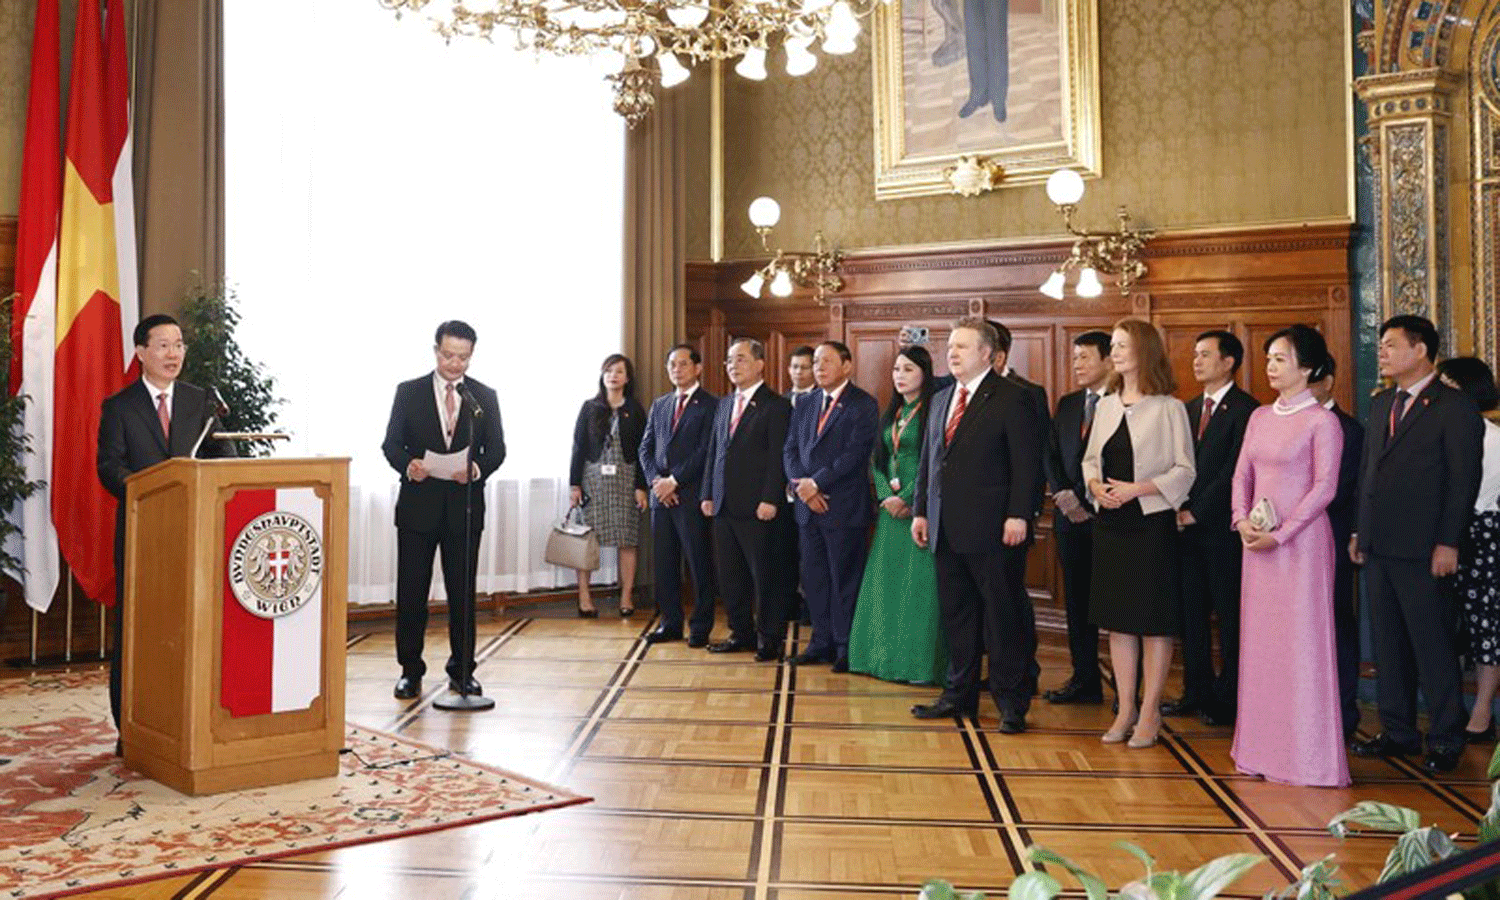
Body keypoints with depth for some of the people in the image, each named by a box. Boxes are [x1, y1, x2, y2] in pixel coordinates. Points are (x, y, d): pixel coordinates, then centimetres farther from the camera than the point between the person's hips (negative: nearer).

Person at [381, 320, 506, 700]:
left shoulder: (485, 397, 6)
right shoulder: (409, 392, 4)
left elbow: (497, 449, 4)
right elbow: (391, 443, 3)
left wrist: (477, 469, -17)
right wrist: (408, 465, -18)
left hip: (464, 505, 1)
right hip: (418, 503, 0)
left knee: (463, 593, 6)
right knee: (411, 592, 3)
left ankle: (462, 671, 18)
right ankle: (410, 671, 15)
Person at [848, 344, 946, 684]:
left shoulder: (933, 412, -6)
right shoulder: (891, 414, 15)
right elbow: (877, 461, 14)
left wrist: (905, 498, -14)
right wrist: (886, 496, -3)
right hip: (892, 508, 7)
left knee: (919, 585, -6)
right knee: (886, 581, 8)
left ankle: (921, 662, 0)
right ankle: (886, 655, 16)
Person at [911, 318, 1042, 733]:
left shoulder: (1011, 398, -5)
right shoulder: (941, 400, 16)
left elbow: (1026, 462, -10)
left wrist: (1018, 515, -17)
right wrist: (920, 510, 12)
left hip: (988, 527, -7)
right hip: (945, 527, 7)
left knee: (1002, 613, 2)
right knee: (955, 614, 13)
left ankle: (1010, 700, 11)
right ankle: (960, 693, 23)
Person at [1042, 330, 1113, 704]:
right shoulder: (1067, 404, 15)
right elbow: (1051, 454, 13)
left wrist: (1087, 499, -12)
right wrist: (1064, 495, -1)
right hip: (1071, 515, 6)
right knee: (1076, 600, 10)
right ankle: (1085, 680, 19)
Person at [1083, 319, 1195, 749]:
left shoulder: (1169, 408, -6)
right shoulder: (1106, 405, 10)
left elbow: (1184, 471, -8)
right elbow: (1090, 458, 16)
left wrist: (1137, 489, -18)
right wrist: (1096, 486, -5)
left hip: (1152, 523, -5)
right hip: (1110, 523, 6)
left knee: (1154, 622, 2)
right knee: (1117, 620, 10)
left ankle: (1150, 713, 14)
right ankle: (1125, 710, 21)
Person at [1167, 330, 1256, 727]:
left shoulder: (1245, 409, -8)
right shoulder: (1189, 409, 15)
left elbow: (1233, 471, -14)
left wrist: (1196, 512, -13)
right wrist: (1178, 510, 2)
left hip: (1221, 526, -7)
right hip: (1188, 525, 7)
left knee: (1229, 615, 1)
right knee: (1192, 612, 10)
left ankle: (1228, 699, 9)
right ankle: (1197, 691, 19)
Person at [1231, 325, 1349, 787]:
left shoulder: (1322, 421, -7)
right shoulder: (1260, 416, 12)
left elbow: (1324, 488, -12)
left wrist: (1280, 535, -15)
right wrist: (1242, 519, -5)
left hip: (1300, 540, -6)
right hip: (1257, 542, 6)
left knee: (1300, 642, -1)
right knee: (1259, 640, 9)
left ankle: (1305, 754, 9)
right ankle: (1265, 747, 18)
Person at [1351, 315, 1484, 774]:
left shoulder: (1455, 406, -6)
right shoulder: (1380, 405, 15)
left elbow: (1464, 480, -10)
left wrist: (1448, 543, -15)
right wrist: (1359, 531, 13)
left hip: (1422, 550, -7)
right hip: (1378, 546, 7)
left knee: (1434, 647, 1)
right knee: (1388, 645, 12)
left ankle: (1445, 740, 12)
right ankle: (1398, 731, 22)